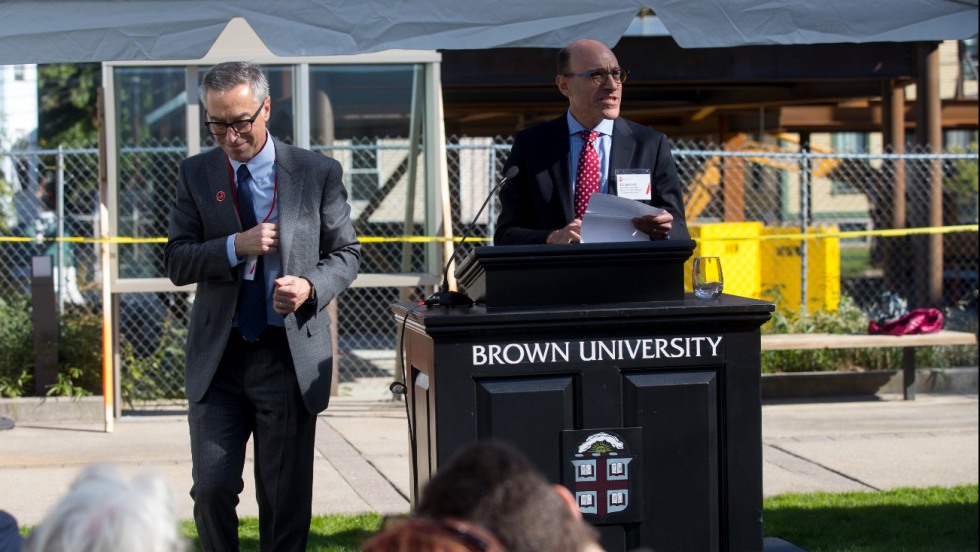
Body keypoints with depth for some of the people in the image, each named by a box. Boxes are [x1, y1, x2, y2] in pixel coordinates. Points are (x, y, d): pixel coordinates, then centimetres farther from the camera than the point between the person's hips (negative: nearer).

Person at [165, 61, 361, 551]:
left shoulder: (318, 173, 2)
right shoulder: (196, 174, 5)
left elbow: (346, 253, 7)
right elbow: (177, 262, 2)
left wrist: (311, 286, -14)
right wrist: (236, 247, -15)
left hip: (292, 357, -1)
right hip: (218, 358, 1)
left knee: (286, 499, 5)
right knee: (212, 487, -6)